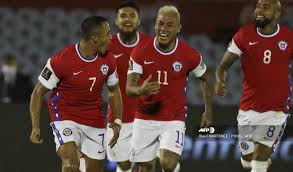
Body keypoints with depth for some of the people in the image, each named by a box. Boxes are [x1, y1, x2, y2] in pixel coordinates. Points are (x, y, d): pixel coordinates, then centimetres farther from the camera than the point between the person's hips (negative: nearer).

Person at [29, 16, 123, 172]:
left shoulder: (108, 60, -4)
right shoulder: (61, 60, -19)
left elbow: (114, 91, 14)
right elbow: (38, 92, -10)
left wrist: (117, 122, 5)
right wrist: (35, 128, -16)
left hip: (95, 121, 5)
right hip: (65, 117, -5)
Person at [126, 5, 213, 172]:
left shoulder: (190, 55, -9)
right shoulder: (141, 52, -8)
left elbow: (206, 79, 9)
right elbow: (129, 88, -11)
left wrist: (208, 111, 11)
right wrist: (141, 90, -34)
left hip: (174, 119, -2)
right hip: (145, 119, 2)